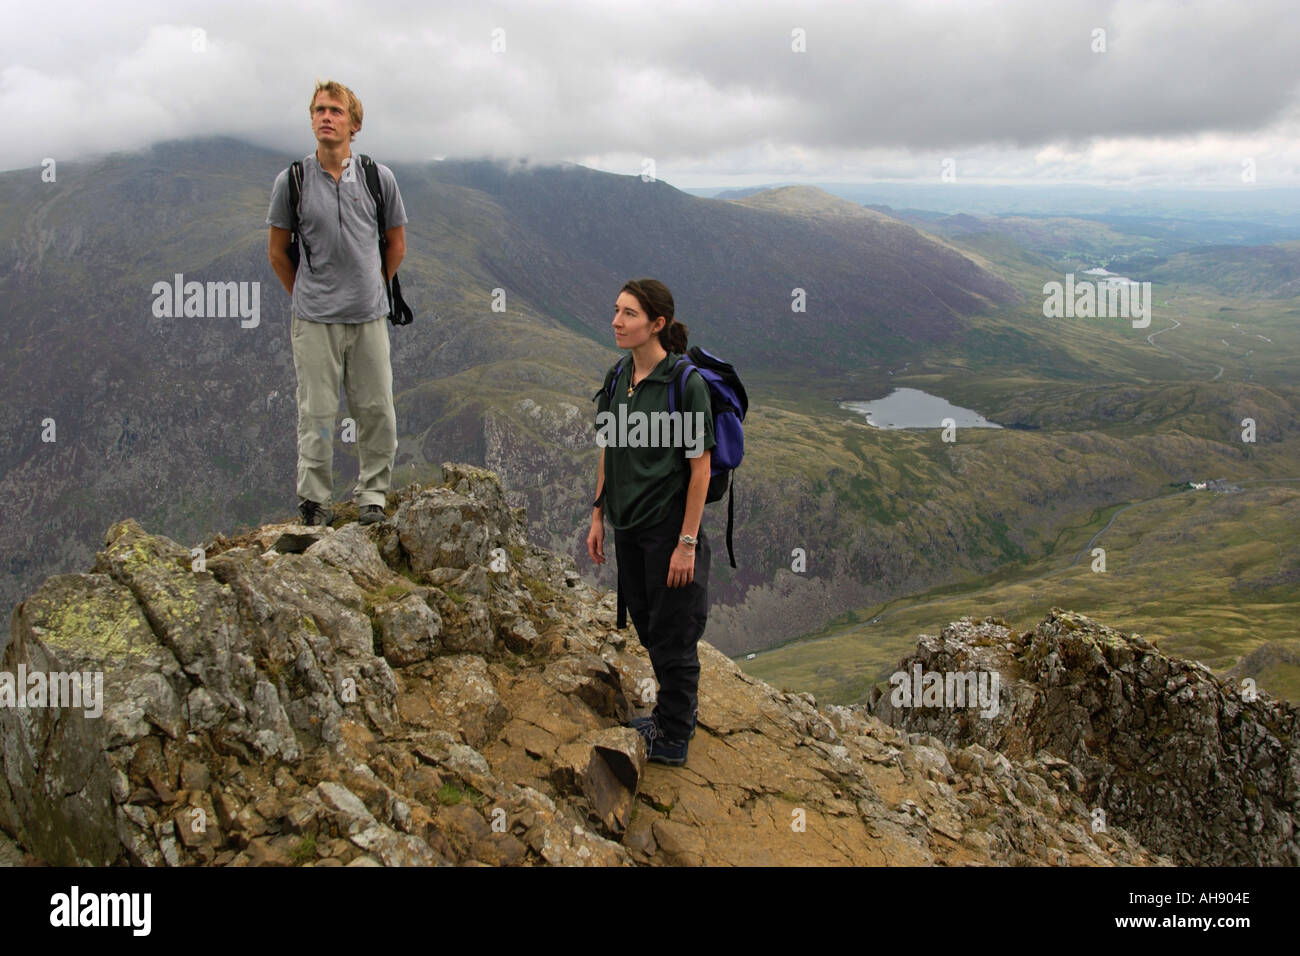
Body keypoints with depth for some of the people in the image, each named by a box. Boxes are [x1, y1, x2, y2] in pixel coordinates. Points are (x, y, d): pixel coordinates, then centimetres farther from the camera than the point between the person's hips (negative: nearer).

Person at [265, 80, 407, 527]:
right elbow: (277, 252, 10)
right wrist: (307, 297, 13)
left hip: (369, 317, 1)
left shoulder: (379, 178, 2)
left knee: (377, 412, 4)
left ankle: (372, 494, 20)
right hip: (315, 321, -1)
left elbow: (396, 245, 15)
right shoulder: (292, 181, -1)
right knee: (317, 413, 2)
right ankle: (314, 500, 15)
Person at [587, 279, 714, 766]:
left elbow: (700, 468, -15)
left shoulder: (686, 382, -16)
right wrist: (598, 518, 10)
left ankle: (674, 738, 20)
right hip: (628, 527, 7)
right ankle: (679, 708, 37)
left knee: (671, 632, 5)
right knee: (647, 624, 18)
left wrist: (687, 542, -17)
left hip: (669, 526, -7)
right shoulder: (617, 378, 5)